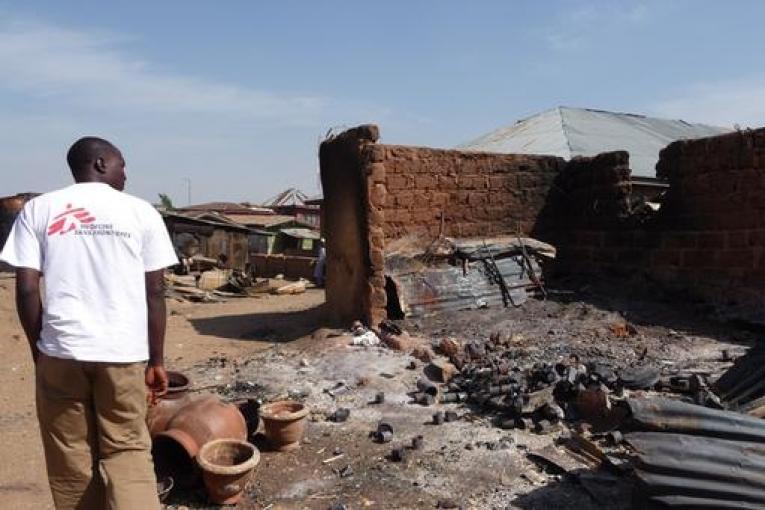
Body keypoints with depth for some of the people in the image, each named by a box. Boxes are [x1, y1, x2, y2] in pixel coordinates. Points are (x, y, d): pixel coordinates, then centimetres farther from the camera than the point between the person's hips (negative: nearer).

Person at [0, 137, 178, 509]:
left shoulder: (38, 209, 5)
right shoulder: (142, 211, 2)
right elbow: (155, 292, 0)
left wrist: (39, 351, 11)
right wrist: (156, 360, 6)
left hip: (61, 351, 1)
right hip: (124, 353, -1)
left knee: (71, 457, 15)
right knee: (128, 449, 10)